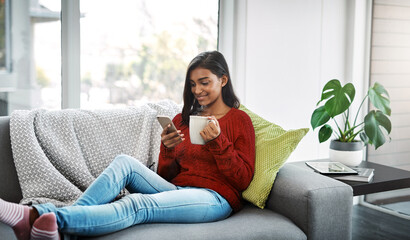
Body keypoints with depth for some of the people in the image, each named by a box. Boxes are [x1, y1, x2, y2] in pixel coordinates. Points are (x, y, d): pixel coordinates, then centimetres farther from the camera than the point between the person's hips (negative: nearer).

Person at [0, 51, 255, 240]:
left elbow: (243, 179, -3)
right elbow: (166, 175, 16)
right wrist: (168, 150, -6)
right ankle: (38, 215, -35)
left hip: (214, 198, -5)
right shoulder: (182, 119, 20)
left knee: (137, 204, -33)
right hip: (176, 190, 5)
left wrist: (217, 141, -15)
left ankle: (54, 219, -51)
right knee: (125, 162, -22)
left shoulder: (240, 120, 6)